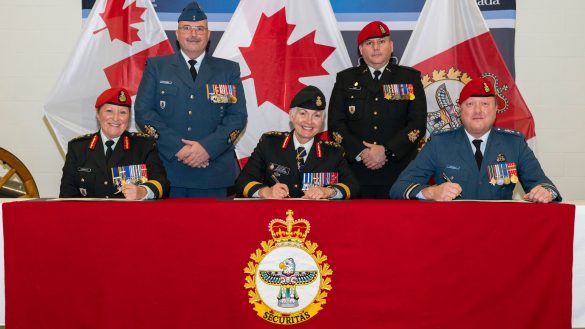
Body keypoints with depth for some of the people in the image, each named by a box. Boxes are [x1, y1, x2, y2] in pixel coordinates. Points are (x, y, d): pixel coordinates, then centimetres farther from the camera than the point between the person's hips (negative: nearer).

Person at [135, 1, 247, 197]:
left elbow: (238, 115, 2)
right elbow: (143, 111, 1)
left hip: (213, 174, 1)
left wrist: (207, 147, -14)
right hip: (166, 171, 0)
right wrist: (177, 147, -12)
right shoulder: (156, 66, 10)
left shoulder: (229, 70, 10)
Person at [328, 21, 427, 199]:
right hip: (355, 173, 1)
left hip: (399, 173, 0)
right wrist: (360, 152, -10)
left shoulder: (410, 78, 8)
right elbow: (336, 124, 4)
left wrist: (386, 151, -12)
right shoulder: (345, 79, 11)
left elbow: (418, 123, -1)